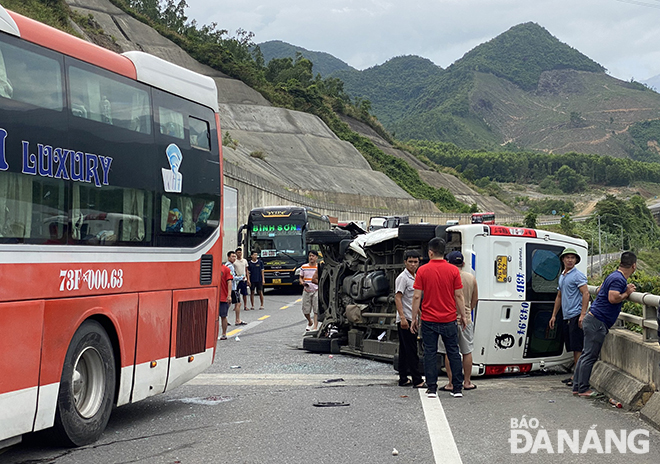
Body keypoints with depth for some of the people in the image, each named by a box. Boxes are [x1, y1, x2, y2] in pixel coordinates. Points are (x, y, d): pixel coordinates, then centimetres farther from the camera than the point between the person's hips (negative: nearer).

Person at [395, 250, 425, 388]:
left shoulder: (416, 277, 17)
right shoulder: (403, 277, -11)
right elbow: (397, 298, -17)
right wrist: (403, 317, -24)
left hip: (412, 319, 9)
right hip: (405, 320, -9)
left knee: (405, 351, 11)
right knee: (411, 351, -9)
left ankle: (403, 379, 14)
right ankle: (417, 380, -9)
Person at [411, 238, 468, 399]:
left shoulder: (422, 270, -5)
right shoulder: (453, 270, -3)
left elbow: (417, 297, -5)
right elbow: (459, 296, -2)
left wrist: (414, 318, 3)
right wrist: (463, 316, 8)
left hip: (429, 320, -1)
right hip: (449, 320, 1)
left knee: (430, 353, 5)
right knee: (453, 352, 8)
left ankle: (432, 388, 5)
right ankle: (457, 388, 10)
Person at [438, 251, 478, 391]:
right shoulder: (471, 278, 4)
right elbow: (474, 301, 11)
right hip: (466, 319, 4)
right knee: (467, 352, 12)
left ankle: (451, 383, 4)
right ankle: (467, 382, 17)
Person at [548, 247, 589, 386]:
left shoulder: (578, 275, -7)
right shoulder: (561, 276, 20)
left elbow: (586, 294, -15)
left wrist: (583, 314, -22)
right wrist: (554, 315, 23)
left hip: (576, 316, -9)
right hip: (566, 317, 9)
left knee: (577, 348, -9)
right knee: (572, 348, 11)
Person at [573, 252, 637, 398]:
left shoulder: (614, 276, 14)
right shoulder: (618, 279, -16)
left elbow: (599, 290, 26)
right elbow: (613, 298, -27)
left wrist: (625, 290, 22)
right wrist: (627, 293, -11)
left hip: (593, 320, 11)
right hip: (597, 322, -11)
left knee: (586, 354, 13)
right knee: (590, 356, -5)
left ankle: (577, 387, 18)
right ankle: (583, 389, -1)